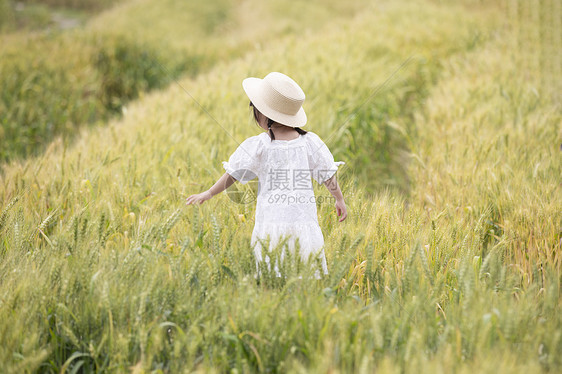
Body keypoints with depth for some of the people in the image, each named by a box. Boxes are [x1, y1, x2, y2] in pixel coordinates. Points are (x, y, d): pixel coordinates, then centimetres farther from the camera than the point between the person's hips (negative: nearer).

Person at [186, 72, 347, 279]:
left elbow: (232, 175, 2)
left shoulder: (257, 146, -5)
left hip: (271, 224, -2)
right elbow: (328, 176, 11)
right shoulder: (310, 141, 4)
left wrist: (208, 194, 17)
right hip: (304, 223, 2)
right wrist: (340, 200, 28)